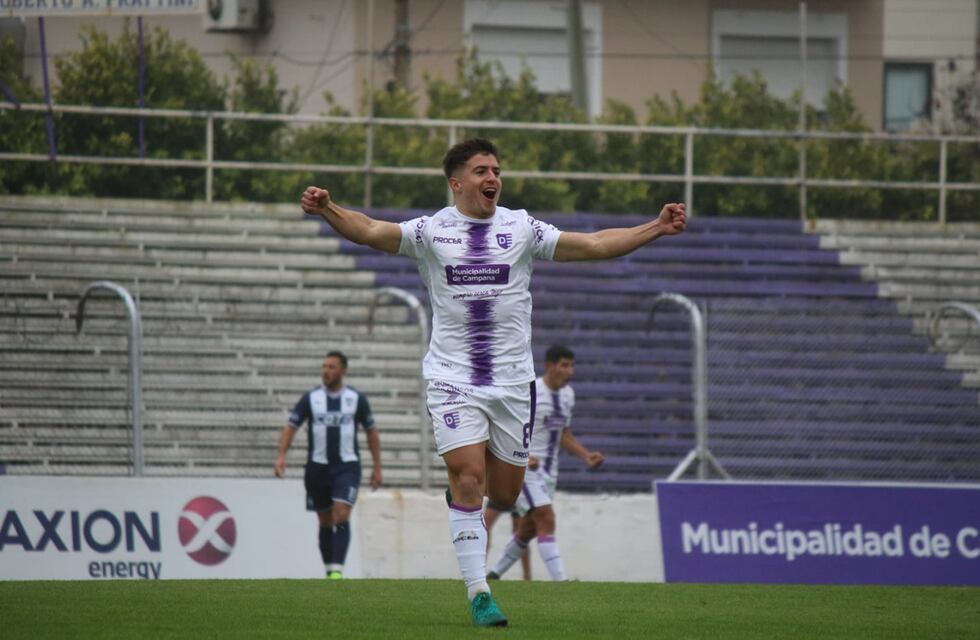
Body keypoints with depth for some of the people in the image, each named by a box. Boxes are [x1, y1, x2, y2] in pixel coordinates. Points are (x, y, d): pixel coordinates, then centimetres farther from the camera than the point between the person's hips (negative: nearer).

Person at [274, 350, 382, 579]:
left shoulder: (356, 399, 1)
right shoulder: (310, 398, 2)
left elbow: (371, 432, 10)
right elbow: (291, 427, 2)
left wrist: (377, 467, 9)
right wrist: (281, 455, -13)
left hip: (347, 466, -2)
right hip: (318, 466, 2)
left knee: (341, 515, -17)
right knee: (325, 521, 9)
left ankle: (337, 571, -21)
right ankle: (329, 571, 19)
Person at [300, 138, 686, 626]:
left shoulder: (521, 229, 4)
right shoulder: (431, 231, -1)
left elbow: (594, 245, 3)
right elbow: (370, 231, -12)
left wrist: (655, 228, -6)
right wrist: (327, 210, -30)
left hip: (512, 380, 2)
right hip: (453, 379, -2)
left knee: (504, 492, 5)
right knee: (468, 479, -14)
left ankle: (464, 494, 41)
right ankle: (479, 595, -10)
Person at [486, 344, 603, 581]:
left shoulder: (567, 394, 8)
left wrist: (586, 455, 6)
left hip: (548, 470, 8)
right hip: (523, 470, -8)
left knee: (528, 530, 14)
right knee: (546, 519, -19)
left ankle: (494, 575, 31)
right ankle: (561, 582, -24)